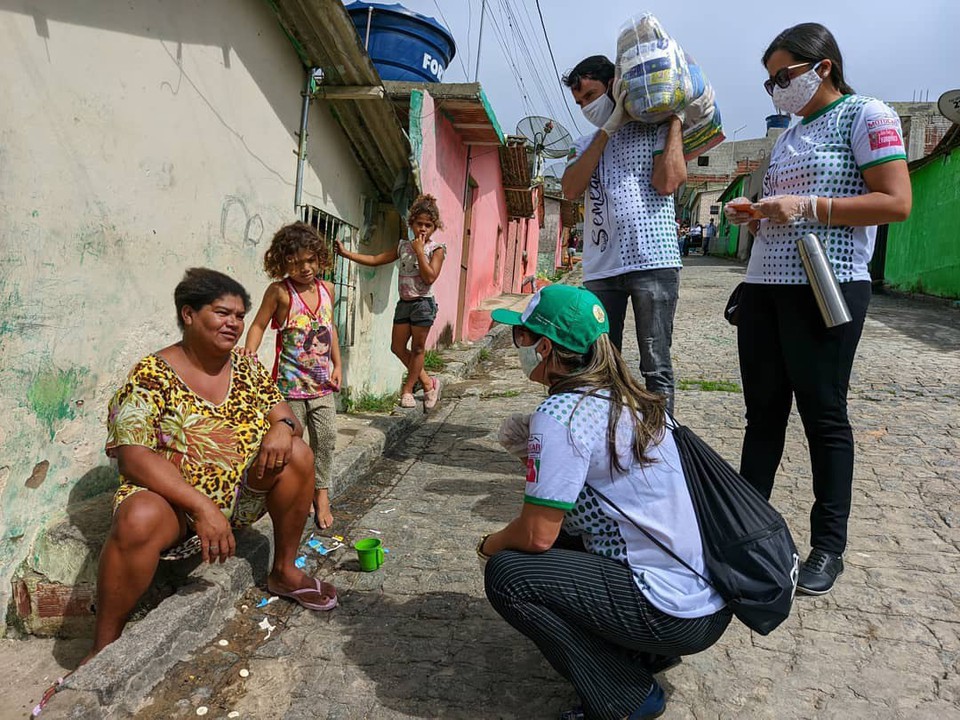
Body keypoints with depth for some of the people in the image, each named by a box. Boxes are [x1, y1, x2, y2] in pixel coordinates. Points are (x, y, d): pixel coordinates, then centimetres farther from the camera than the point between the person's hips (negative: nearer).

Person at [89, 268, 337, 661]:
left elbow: (285, 416, 4)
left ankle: (284, 571, 0)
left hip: (240, 495, 5)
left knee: (296, 453, -16)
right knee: (139, 520, -36)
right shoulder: (152, 376, -14)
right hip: (170, 499, -5)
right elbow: (134, 457, -21)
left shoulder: (246, 368, 3)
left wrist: (282, 426, -23)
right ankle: (103, 649, -14)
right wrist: (202, 508, -31)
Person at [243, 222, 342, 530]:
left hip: (323, 383, 4)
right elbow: (259, 325, -5)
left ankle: (320, 490, 20)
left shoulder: (326, 289, 6)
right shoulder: (279, 291, -8)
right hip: (291, 383, -4)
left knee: (326, 436, 6)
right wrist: (248, 354, -22)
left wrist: (337, 365, 12)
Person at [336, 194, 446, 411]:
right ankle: (428, 383, 18)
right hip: (404, 303, 6)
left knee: (417, 348, 3)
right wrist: (347, 253, 5)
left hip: (423, 303, -6)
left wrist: (419, 250, -16)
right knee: (398, 347, 6)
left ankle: (407, 389, 18)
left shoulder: (436, 249, -5)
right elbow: (375, 260, 11)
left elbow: (430, 277, -19)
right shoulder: (403, 246, 9)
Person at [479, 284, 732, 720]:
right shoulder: (628, 398, 6)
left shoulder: (559, 415, -20)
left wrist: (489, 546, 2)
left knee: (508, 573, -12)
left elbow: (537, 535, -18)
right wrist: (538, 447, 9)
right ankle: (645, 653, 19)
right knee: (560, 541, 19)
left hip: (677, 614, -9)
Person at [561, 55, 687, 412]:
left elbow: (667, 182, -9)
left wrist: (675, 117, 0)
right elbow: (571, 189, 0)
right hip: (600, 270, 4)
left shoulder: (654, 128, 9)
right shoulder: (585, 146, 21)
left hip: (653, 263, -4)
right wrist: (610, 128, 0)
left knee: (656, 367, -2)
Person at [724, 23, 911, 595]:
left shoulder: (867, 116, -1)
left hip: (827, 286, -7)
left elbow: (897, 203, -12)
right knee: (763, 410, 8)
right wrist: (754, 216, 6)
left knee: (823, 414, -1)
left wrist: (805, 207, -17)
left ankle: (829, 547, 11)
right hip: (766, 286, 7)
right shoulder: (789, 136, 20)